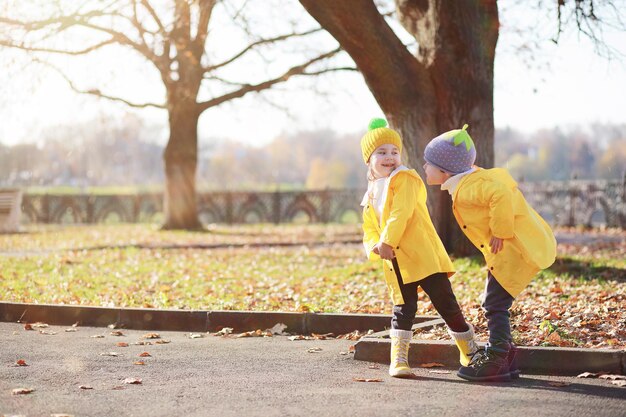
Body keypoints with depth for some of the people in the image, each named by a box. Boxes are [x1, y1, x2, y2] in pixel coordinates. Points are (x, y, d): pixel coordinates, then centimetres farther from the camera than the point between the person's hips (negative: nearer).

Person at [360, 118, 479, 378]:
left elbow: (401, 213, -16)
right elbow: (369, 231, 16)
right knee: (403, 310, 2)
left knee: (447, 305, -2)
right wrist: (375, 247, -6)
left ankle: (471, 353, 13)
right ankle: (398, 359, 8)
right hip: (396, 265, 5)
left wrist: (387, 242, -21)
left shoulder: (404, 180, -3)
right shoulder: (370, 197, 19)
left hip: (425, 257, -5)